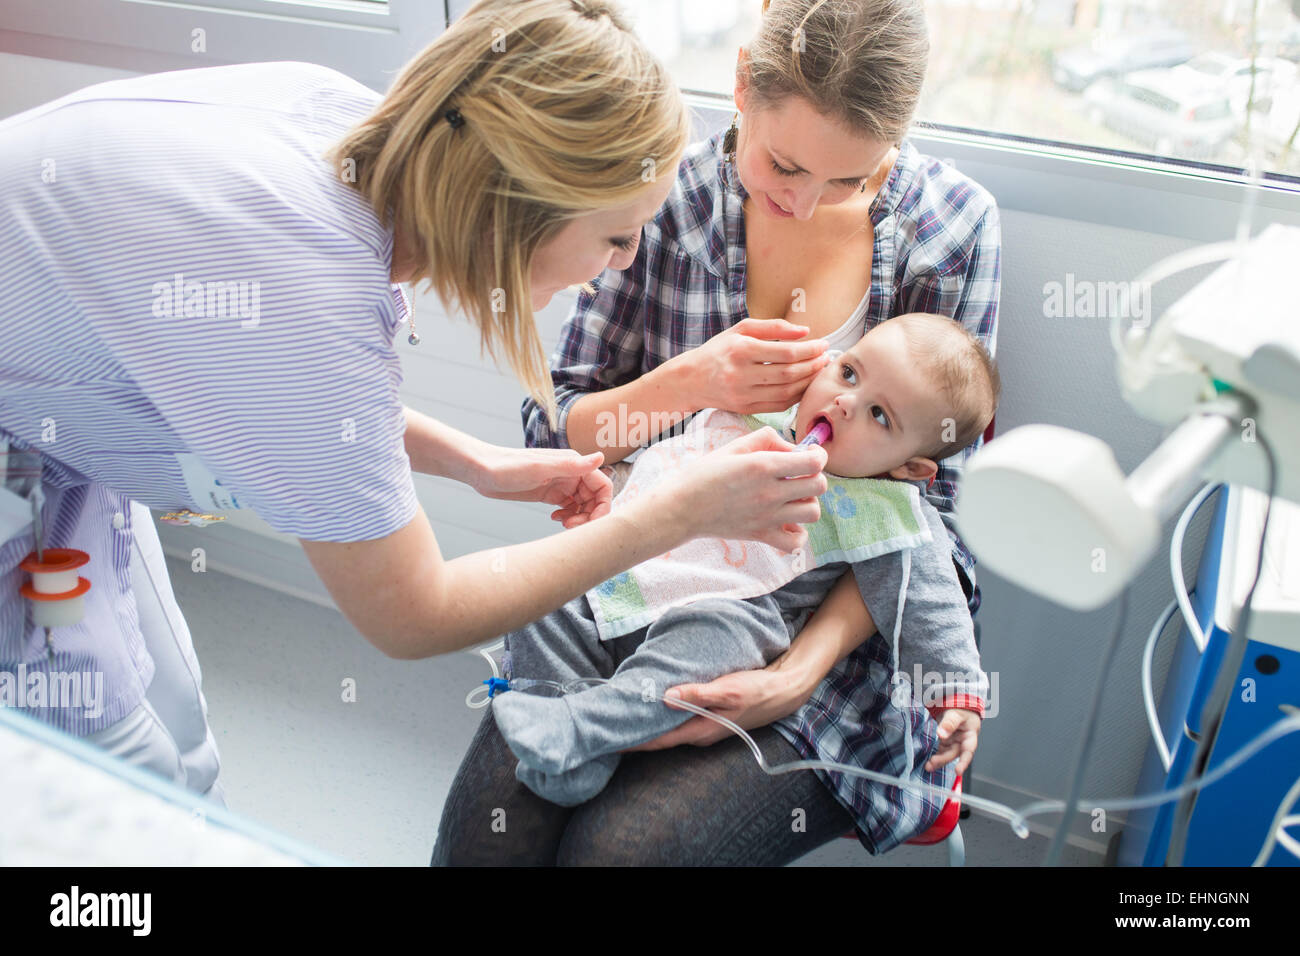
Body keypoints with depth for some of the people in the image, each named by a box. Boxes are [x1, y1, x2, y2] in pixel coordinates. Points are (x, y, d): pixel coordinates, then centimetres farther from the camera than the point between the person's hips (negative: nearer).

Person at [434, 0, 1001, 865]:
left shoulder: (955, 225, -4)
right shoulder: (670, 192, -2)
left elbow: (932, 509, -5)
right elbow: (554, 429, 3)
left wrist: (802, 670, -19)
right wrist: (688, 383, -17)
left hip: (833, 625, -1)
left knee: (622, 844, -22)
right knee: (490, 818, -19)